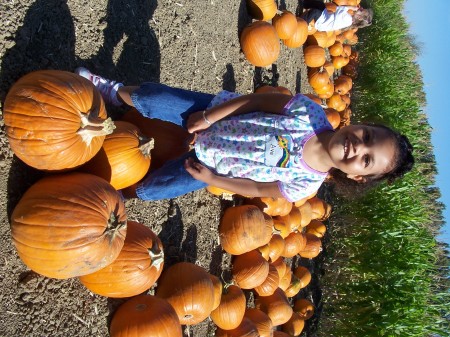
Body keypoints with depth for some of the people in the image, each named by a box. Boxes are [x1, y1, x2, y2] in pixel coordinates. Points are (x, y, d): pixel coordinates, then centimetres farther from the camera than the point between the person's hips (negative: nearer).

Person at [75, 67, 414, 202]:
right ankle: (114, 90, 27)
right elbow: (256, 100, -12)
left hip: (209, 163, -1)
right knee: (148, 97, -11)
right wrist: (209, 116, -17)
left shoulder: (305, 185, -21)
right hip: (215, 111, 1)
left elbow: (256, 189, -10)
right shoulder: (309, 112, -22)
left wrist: (211, 179, -13)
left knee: (145, 189, -8)